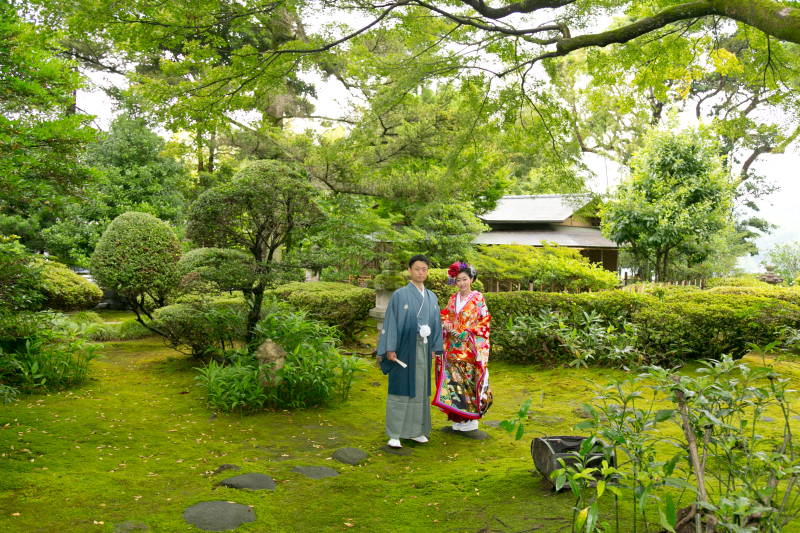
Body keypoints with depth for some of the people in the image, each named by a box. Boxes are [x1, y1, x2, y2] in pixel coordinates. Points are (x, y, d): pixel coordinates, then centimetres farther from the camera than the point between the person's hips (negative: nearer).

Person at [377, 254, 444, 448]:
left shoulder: (432, 298, 11)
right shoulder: (400, 295, -4)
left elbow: (436, 323, 14)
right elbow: (391, 322, -6)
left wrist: (434, 348, 8)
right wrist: (390, 349, -12)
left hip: (423, 349, 5)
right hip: (404, 349, -5)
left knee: (420, 390, 9)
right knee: (400, 390, -3)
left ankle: (415, 431, 20)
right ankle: (394, 434, 3)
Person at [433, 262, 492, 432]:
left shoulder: (478, 298, -1)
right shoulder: (453, 299, 12)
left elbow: (484, 322, -4)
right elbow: (445, 317, 17)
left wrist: (465, 331, -14)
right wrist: (446, 324, -6)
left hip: (470, 348, -4)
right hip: (453, 348, 4)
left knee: (470, 380, -3)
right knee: (454, 380, 3)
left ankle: (471, 419, 7)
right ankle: (457, 419, 12)